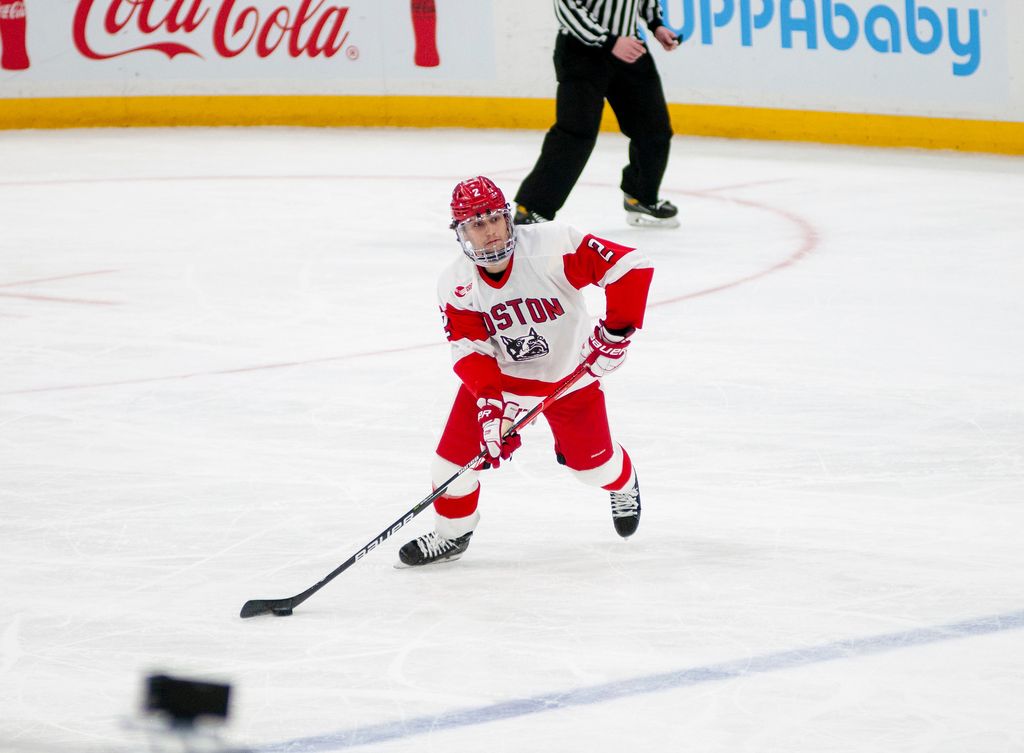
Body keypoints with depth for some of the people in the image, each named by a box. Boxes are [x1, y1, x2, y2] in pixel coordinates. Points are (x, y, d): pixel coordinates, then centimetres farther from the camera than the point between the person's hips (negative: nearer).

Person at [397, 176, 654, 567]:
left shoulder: (552, 245, -30)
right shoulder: (455, 285, -18)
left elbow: (631, 266, -31)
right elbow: (471, 351, -19)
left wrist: (616, 330, -32)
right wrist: (492, 402, -34)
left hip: (569, 373, -2)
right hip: (497, 375, 2)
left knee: (592, 462, 6)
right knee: (456, 454, -6)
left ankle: (624, 486, 44)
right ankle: (451, 533, 20)